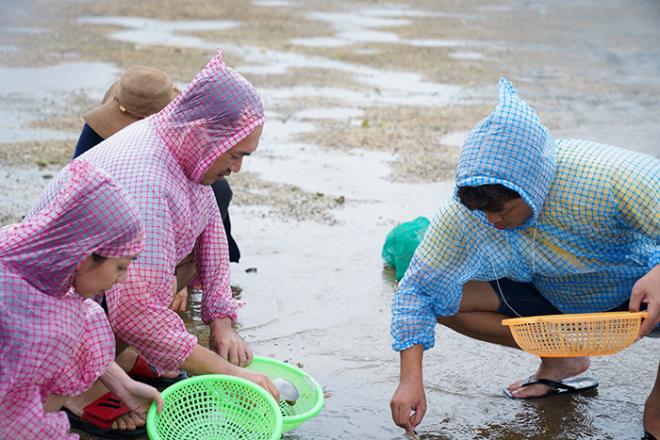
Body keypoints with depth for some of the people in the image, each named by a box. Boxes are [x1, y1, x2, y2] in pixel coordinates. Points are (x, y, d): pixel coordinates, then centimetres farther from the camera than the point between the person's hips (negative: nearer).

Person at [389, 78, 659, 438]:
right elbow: (418, 289, -16)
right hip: (554, 297, 5)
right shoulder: (465, 211, -23)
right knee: (445, 298, -13)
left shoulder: (610, 178, -35)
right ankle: (559, 360, 7)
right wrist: (410, 378, -24)